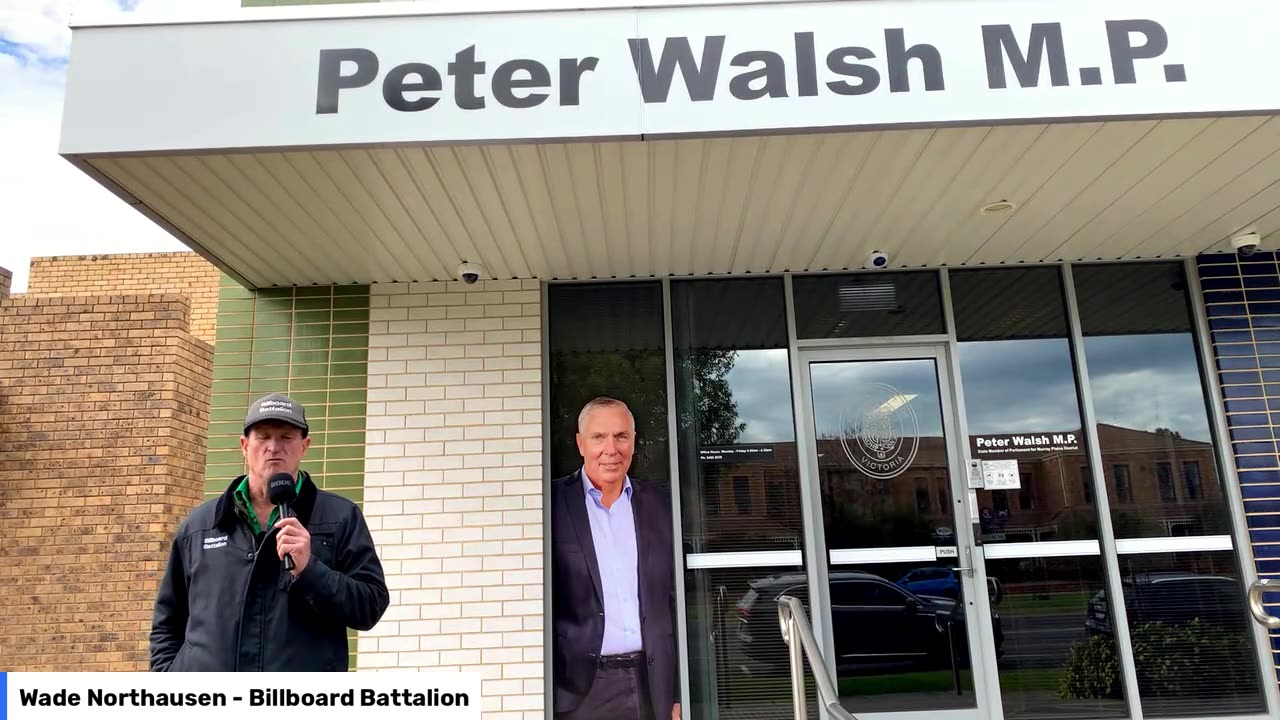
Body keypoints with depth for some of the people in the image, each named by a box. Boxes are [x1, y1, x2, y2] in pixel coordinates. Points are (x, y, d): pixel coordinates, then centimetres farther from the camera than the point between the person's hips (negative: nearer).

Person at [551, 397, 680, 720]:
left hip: (652, 684, 3)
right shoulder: (552, 504, -4)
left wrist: (681, 692, 5)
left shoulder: (662, 505, 5)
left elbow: (676, 600, 8)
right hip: (579, 686, -2)